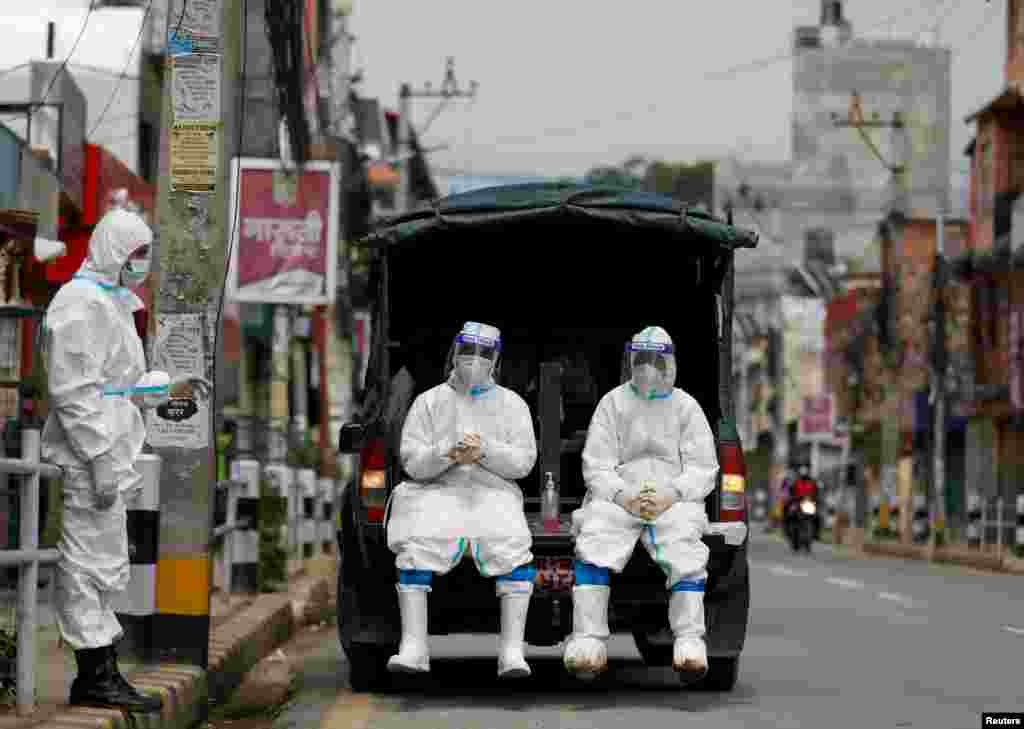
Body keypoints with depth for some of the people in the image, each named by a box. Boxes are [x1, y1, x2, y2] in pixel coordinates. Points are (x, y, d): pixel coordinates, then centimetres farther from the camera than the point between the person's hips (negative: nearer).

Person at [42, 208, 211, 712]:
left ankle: (97, 673, 20)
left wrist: (170, 388, 18)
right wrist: (101, 458, -23)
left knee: (105, 568, 14)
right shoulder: (81, 305, -14)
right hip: (88, 460, -11)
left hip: (107, 456, 11)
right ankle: (97, 676, -2)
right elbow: (74, 391, -20)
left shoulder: (112, 303, 19)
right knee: (91, 565, -6)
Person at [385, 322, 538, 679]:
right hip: (438, 491, 0)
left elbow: (523, 461, 4)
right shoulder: (429, 402, 14)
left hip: (493, 493, 0)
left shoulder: (511, 404, 15)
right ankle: (413, 648, -26)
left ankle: (512, 652, -29)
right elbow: (411, 459, 4)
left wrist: (485, 450, -14)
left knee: (514, 552, -29)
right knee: (414, 551, -28)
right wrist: (448, 454, -15)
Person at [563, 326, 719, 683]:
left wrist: (670, 496, -12)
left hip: (673, 499, 0)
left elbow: (703, 469, 8)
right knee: (594, 543, -30)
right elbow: (596, 465, 6)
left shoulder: (686, 407, 15)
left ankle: (689, 641, -36)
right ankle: (588, 640, -34)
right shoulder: (613, 403, 14)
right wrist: (623, 496, -13)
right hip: (619, 495, 0)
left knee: (684, 547, -32)